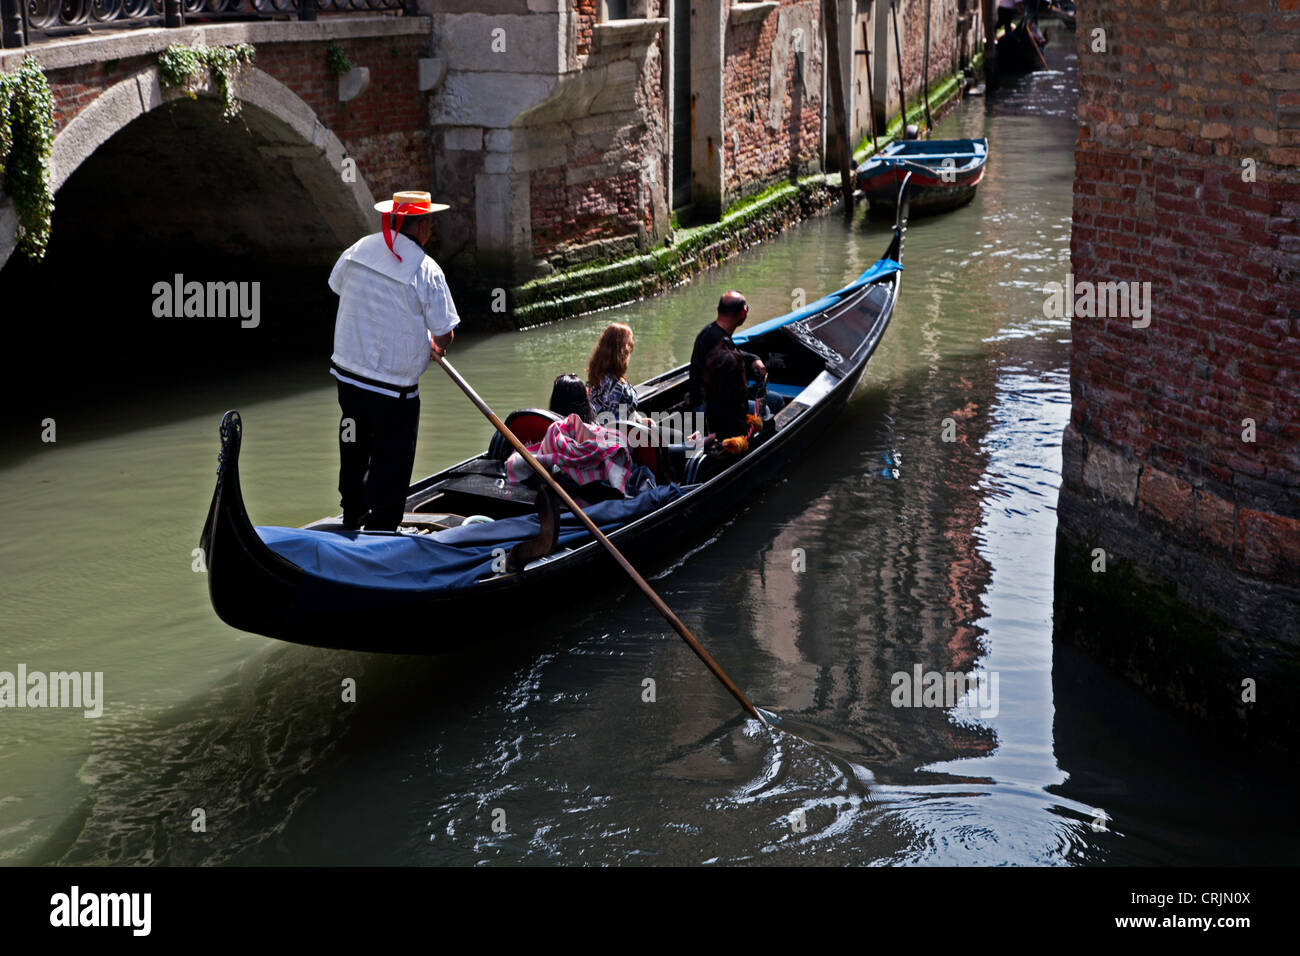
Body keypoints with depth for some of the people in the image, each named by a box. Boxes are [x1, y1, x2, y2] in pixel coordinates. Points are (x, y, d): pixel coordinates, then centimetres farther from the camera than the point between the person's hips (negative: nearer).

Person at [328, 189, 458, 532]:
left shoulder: (358, 250, -2)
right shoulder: (426, 272, -18)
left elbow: (336, 285, 17)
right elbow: (444, 336, -14)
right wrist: (435, 345, 10)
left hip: (347, 372, 6)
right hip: (394, 389, -6)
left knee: (354, 449, 24)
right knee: (392, 464, 6)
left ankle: (352, 517, 40)